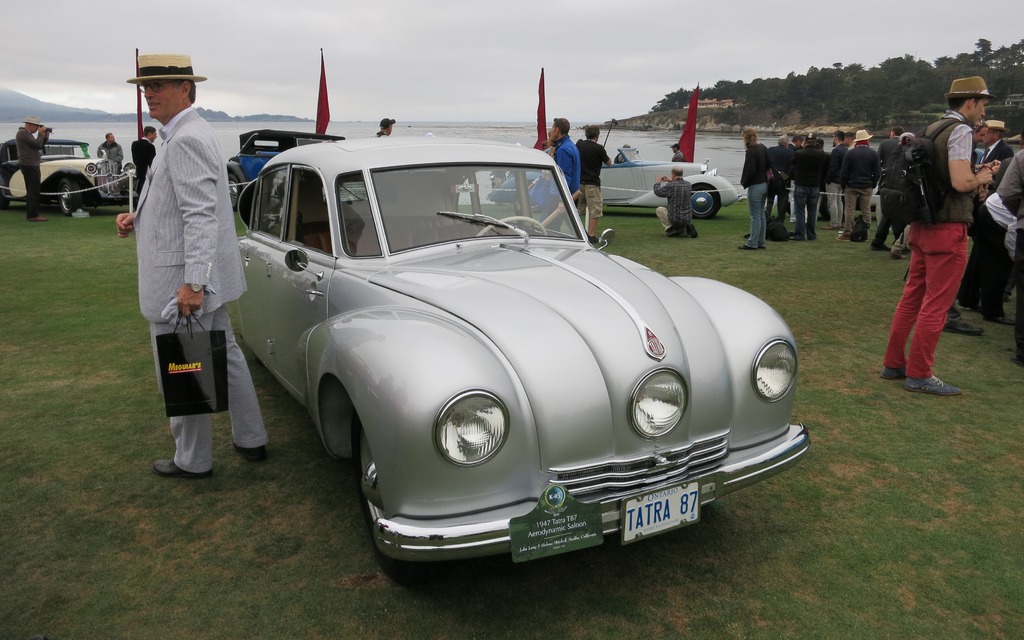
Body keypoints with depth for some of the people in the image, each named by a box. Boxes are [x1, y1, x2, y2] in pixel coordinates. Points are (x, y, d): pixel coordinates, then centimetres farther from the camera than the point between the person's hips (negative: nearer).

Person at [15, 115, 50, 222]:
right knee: (34, 190, -12)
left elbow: (40, 145, 17)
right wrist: (40, 133, -7)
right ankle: (33, 215, -13)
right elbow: (37, 144, -20)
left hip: (30, 165, 11)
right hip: (29, 165, -11)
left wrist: (46, 135, 7)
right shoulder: (23, 133, -12)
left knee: (31, 190, 15)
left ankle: (29, 214, 21)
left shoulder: (26, 133, 19)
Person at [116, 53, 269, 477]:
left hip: (183, 281, -10)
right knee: (224, 355, 16)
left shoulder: (186, 140, -18)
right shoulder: (193, 133, 15)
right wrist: (139, 219, 8)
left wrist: (192, 283, -27)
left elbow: (201, 215, -25)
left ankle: (192, 461, 16)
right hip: (209, 276, 10)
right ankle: (251, 440, 27)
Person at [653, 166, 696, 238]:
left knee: (659, 209, 19)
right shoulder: (688, 184, 2)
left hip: (675, 219, -6)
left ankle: (670, 228, 4)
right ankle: (688, 228, 4)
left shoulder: (670, 186, -17)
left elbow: (657, 192, -2)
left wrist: (658, 182, 15)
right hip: (688, 219, 6)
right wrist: (671, 181, 31)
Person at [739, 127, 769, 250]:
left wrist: (744, 182, -6)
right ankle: (760, 242, 20)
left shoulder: (751, 152, -18)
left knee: (755, 217, -3)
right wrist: (765, 176, 14)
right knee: (761, 215, 14)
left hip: (755, 187, -9)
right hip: (764, 185, 9)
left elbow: (750, 170, -21)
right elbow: (770, 164, 11)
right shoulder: (763, 148, 7)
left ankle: (752, 243, 2)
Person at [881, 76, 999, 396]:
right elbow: (960, 182, -22)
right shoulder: (960, 131, -12)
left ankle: (893, 363, 20)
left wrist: (977, 173, 12)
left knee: (912, 297, 14)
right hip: (948, 229, -9)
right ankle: (919, 374, 4)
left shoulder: (931, 129, 13)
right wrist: (981, 178, -2)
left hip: (922, 226, 9)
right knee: (936, 305, -2)